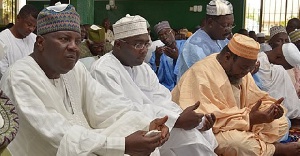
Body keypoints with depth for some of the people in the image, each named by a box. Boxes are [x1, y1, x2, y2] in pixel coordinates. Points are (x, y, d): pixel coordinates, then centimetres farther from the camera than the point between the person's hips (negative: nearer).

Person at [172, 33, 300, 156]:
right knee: (235, 141, -36)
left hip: (237, 126, 8)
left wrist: (270, 108, -15)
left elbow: (256, 100, 8)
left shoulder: (240, 70, 4)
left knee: (281, 123, 1)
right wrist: (249, 118, -30)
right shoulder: (202, 74, -25)